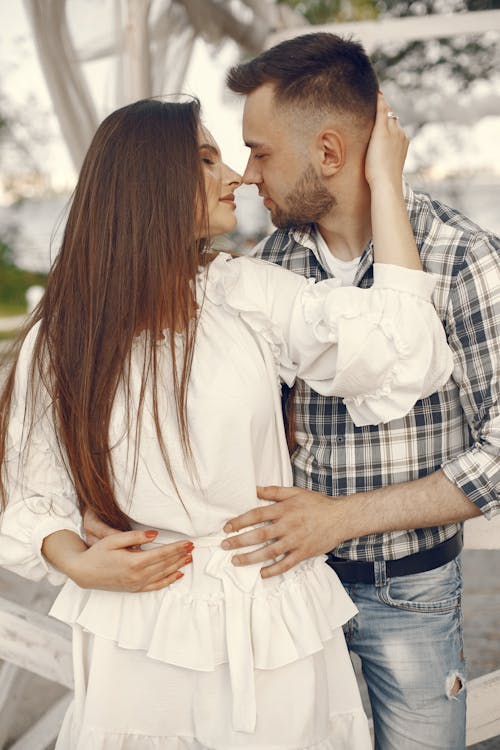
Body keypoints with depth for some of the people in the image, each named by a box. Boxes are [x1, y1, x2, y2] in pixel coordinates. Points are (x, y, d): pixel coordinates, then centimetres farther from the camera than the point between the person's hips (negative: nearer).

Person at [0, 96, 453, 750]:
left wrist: (385, 180, -11)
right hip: (136, 639, 0)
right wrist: (80, 565, -14)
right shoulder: (58, 345, -3)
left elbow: (406, 350, -18)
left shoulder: (249, 296, -6)